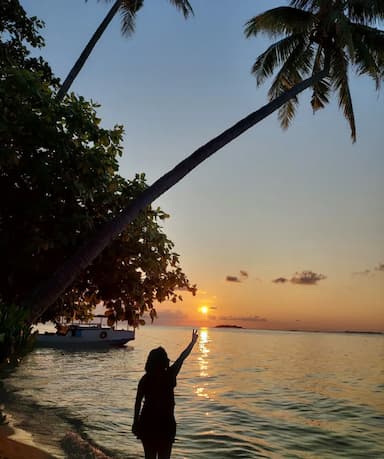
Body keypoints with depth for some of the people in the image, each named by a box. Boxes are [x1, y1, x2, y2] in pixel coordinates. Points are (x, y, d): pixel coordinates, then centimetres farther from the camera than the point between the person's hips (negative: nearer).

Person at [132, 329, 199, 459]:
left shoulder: (145, 379, -7)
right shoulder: (169, 375, -13)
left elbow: (138, 402, -3)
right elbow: (182, 358, -3)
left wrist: (136, 422, 8)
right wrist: (193, 342, 8)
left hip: (147, 422, 3)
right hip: (166, 423, -2)